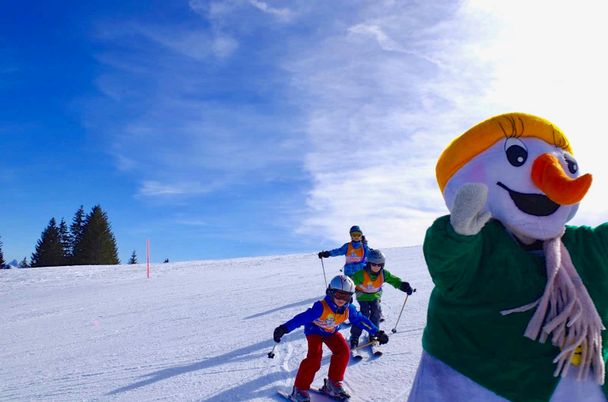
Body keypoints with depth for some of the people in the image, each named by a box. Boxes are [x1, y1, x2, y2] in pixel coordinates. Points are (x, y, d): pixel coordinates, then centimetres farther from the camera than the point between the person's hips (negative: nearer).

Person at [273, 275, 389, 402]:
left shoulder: (348, 309, -18)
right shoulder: (321, 307, -36)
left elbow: (361, 319, -3)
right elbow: (302, 318, -42)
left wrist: (376, 333, 2)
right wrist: (284, 328, -50)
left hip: (331, 332, 6)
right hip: (315, 330, -5)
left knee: (343, 351, -14)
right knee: (315, 356, -25)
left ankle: (333, 383, 2)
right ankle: (300, 389, -13)